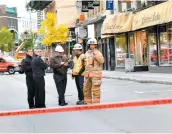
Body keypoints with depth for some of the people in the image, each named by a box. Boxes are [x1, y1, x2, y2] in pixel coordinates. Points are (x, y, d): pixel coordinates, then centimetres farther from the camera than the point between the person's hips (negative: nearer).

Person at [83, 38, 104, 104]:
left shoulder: (98, 53, -2)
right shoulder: (87, 53, 15)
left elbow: (102, 61, -19)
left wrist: (95, 53, -21)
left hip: (96, 74, -6)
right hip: (88, 74, 6)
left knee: (95, 89, -8)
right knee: (86, 89, 9)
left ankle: (96, 103, -4)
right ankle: (88, 103, 20)